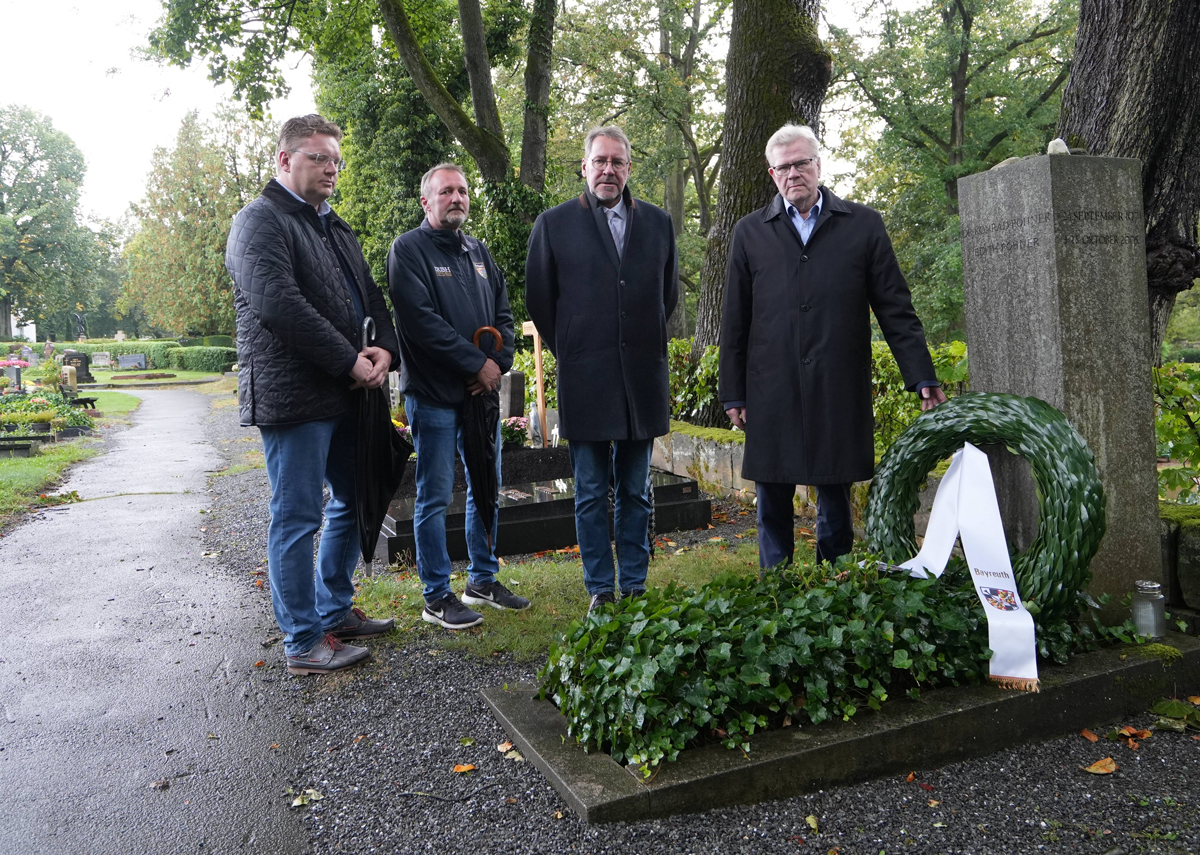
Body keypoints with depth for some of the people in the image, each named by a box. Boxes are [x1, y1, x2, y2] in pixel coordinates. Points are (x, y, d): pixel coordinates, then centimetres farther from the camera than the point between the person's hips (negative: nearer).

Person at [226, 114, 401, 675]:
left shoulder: (335, 228, 21)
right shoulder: (260, 221, -6)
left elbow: (370, 297, 18)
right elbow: (276, 304, -21)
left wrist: (385, 349, -3)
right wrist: (349, 361, -19)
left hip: (347, 395, 9)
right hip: (293, 396, -9)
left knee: (354, 502, 17)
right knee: (298, 517, -2)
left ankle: (334, 611, 33)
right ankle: (303, 643, 9)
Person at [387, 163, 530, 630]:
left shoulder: (478, 251, 15)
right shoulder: (408, 249, -6)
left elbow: (503, 312, 15)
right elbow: (421, 319, -17)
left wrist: (499, 363, -3)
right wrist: (477, 363, -16)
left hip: (482, 389, 7)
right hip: (433, 394, -7)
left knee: (486, 490, 14)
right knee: (434, 498, 0)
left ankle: (483, 581, 29)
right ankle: (437, 597, 11)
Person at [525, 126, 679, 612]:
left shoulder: (658, 223, 9)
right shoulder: (554, 224, 2)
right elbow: (539, 299, 7)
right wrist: (570, 352, 7)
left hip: (642, 380, 2)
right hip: (585, 382, -2)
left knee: (635, 492, 10)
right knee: (591, 493, 5)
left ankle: (634, 586, 21)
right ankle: (600, 590, 17)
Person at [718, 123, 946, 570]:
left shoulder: (863, 225, 7)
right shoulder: (750, 232, 9)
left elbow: (896, 310, 5)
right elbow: (734, 323, 9)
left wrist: (923, 378, -1)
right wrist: (733, 394, 6)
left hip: (839, 394, 0)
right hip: (771, 395, 1)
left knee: (836, 503, 8)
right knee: (772, 504, 6)